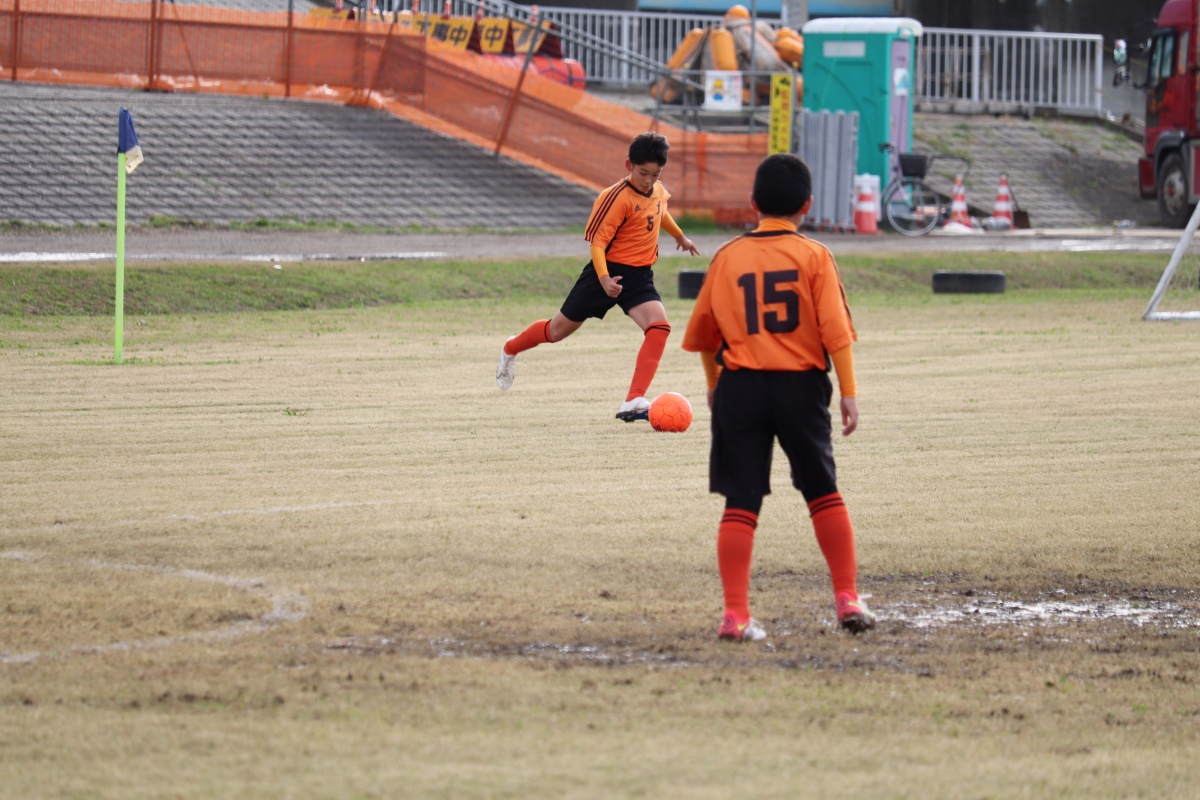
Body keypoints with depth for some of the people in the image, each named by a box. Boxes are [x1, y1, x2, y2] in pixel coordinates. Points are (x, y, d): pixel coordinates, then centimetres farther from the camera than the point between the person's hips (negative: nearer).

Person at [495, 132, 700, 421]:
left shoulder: (658, 191, 2)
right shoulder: (618, 198, -21)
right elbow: (597, 241, -22)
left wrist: (680, 237, 44)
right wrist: (604, 278, -36)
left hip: (639, 275, 5)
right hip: (609, 272, -5)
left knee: (659, 326, -22)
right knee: (560, 330, 9)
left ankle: (634, 403, -26)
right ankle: (510, 349, 41)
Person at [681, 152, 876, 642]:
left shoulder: (727, 257, 4)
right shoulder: (814, 256, -2)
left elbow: (702, 331, 11)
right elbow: (835, 329, -9)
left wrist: (715, 384, 26)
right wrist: (849, 391, -3)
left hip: (740, 387, 1)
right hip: (801, 385, -1)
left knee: (740, 504, 2)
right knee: (824, 494, 15)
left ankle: (735, 615, -4)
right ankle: (847, 600, 13)